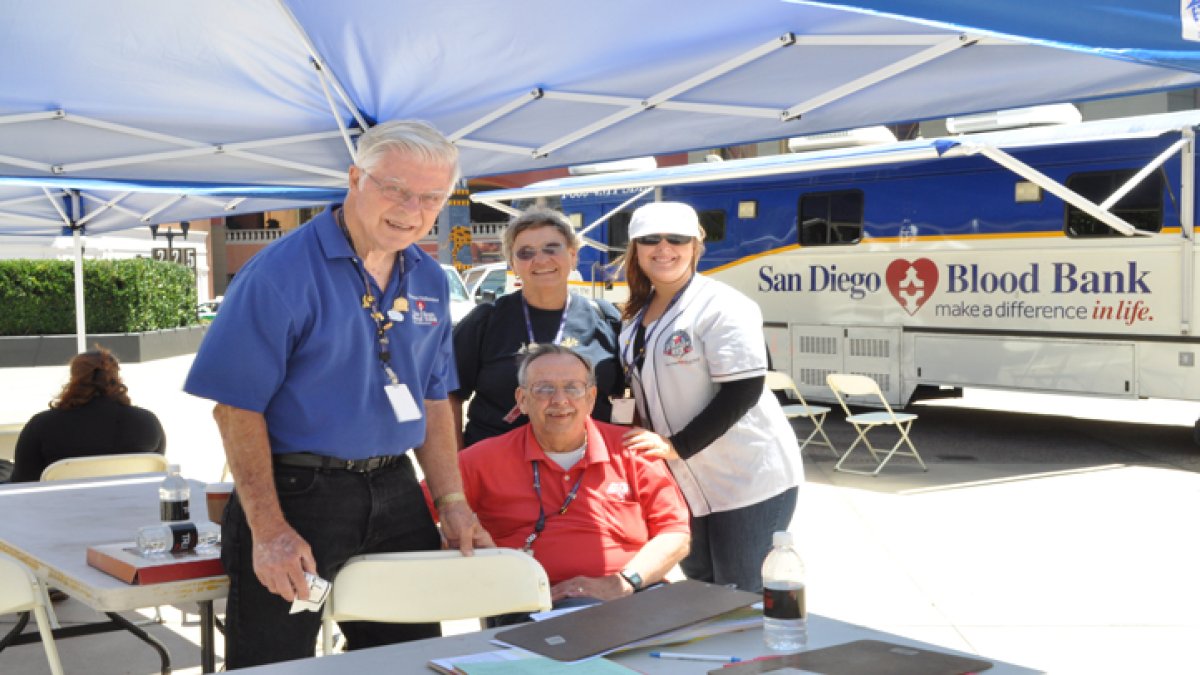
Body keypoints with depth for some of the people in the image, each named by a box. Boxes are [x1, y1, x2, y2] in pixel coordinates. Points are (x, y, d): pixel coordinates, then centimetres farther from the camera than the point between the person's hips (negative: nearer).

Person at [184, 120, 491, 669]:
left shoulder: (430, 281, 8)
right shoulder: (282, 272, -13)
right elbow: (238, 407, -15)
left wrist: (452, 502, 7)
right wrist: (268, 531, -19)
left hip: (396, 495, 6)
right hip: (297, 493, -6)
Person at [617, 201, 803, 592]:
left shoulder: (721, 306, -14)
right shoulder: (636, 316, 11)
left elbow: (744, 390, -21)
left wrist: (677, 445, -23)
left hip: (748, 481, -8)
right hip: (683, 484, 8)